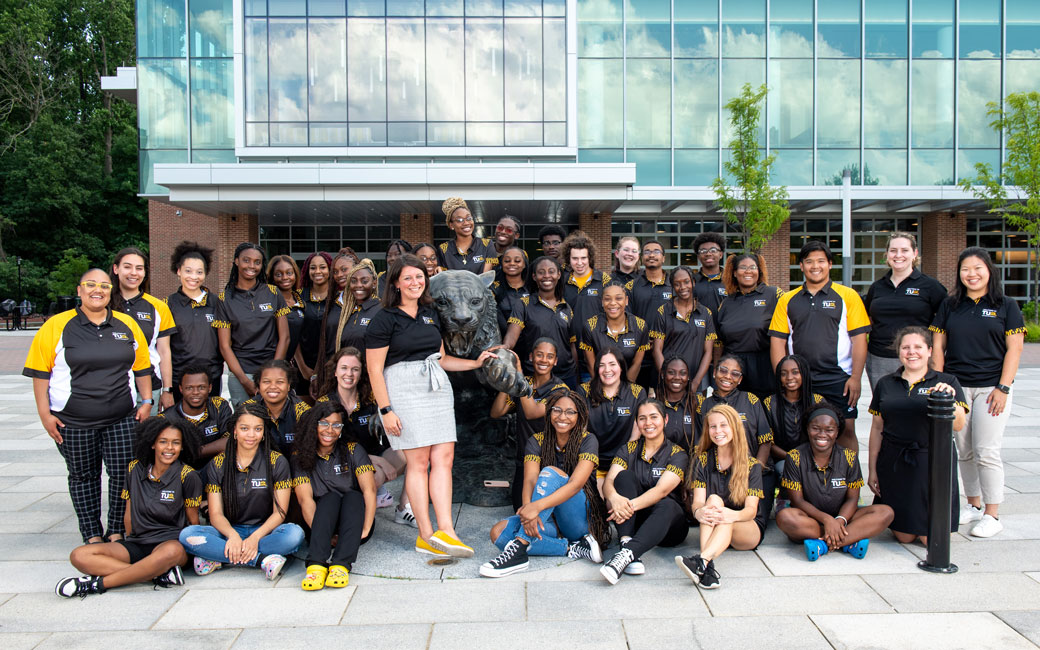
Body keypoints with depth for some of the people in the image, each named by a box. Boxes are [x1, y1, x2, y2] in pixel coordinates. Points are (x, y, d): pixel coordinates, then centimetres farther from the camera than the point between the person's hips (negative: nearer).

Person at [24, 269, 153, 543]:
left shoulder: (127, 325, 7)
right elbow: (40, 372, -2)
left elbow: (142, 367, 13)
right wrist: (45, 413, -7)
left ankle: (116, 533, 14)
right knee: (83, 476, 9)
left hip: (121, 420, 2)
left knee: (124, 474, 0)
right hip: (74, 422, -2)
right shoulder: (56, 326, -1)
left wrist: (146, 402, 8)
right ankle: (92, 536, 19)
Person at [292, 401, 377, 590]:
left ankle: (341, 565, -44)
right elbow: (305, 499, -13)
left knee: (353, 497, -28)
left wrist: (365, 529, -25)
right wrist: (322, 534, -28)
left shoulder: (353, 450, -1)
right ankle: (316, 564, -46)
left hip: (353, 522, 0)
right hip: (321, 521, 0)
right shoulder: (300, 456, -1)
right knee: (330, 498, -28)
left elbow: (369, 490, -12)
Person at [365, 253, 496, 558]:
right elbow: (374, 370, -5)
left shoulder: (431, 314, 18)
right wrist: (386, 410, -11)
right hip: (404, 387, -6)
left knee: (444, 457, -4)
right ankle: (426, 536, 1)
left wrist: (476, 363, 16)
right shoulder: (385, 319, -1)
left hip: (437, 385, 6)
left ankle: (444, 530, -5)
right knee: (418, 461, -5)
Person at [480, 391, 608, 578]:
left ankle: (519, 549, -37)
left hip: (581, 518, -4)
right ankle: (573, 549, -23)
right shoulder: (537, 441, 4)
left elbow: (576, 484, -22)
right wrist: (527, 509, -36)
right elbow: (530, 480, -12)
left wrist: (537, 506, -37)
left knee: (551, 472, -29)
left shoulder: (587, 441, -6)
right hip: (550, 520, 4)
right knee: (499, 533, -23)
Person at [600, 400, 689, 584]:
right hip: (632, 522, 2)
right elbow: (608, 482, -9)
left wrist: (631, 505, -38)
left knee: (667, 505, -36)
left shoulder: (677, 454, -2)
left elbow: (661, 490, -20)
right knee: (625, 476, -21)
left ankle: (626, 554, -54)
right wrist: (614, 498, -35)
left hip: (668, 524, -2)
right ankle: (626, 543, -39)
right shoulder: (629, 450, 7)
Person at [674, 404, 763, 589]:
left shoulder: (752, 465, -2)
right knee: (713, 499, -31)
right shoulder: (702, 460, 3)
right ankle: (709, 566, -51)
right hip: (712, 529, 1)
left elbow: (751, 509, -13)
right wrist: (698, 512, -35)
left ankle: (701, 560, -59)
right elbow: (697, 501, -8)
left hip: (749, 530, -1)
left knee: (725, 520, -35)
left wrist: (733, 515, -38)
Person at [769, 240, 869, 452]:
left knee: (845, 432, -1)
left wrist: (855, 378, -9)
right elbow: (777, 341, 7)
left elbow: (859, 339, -1)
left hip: (838, 379, -2)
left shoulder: (848, 296, 3)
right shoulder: (787, 300, 9)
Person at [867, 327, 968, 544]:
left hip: (932, 462, -2)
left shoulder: (947, 382, 1)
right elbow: (877, 429, 9)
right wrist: (872, 469, 8)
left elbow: (958, 425, -11)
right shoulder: (885, 384, 8)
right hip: (894, 462, 2)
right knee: (904, 537, 4)